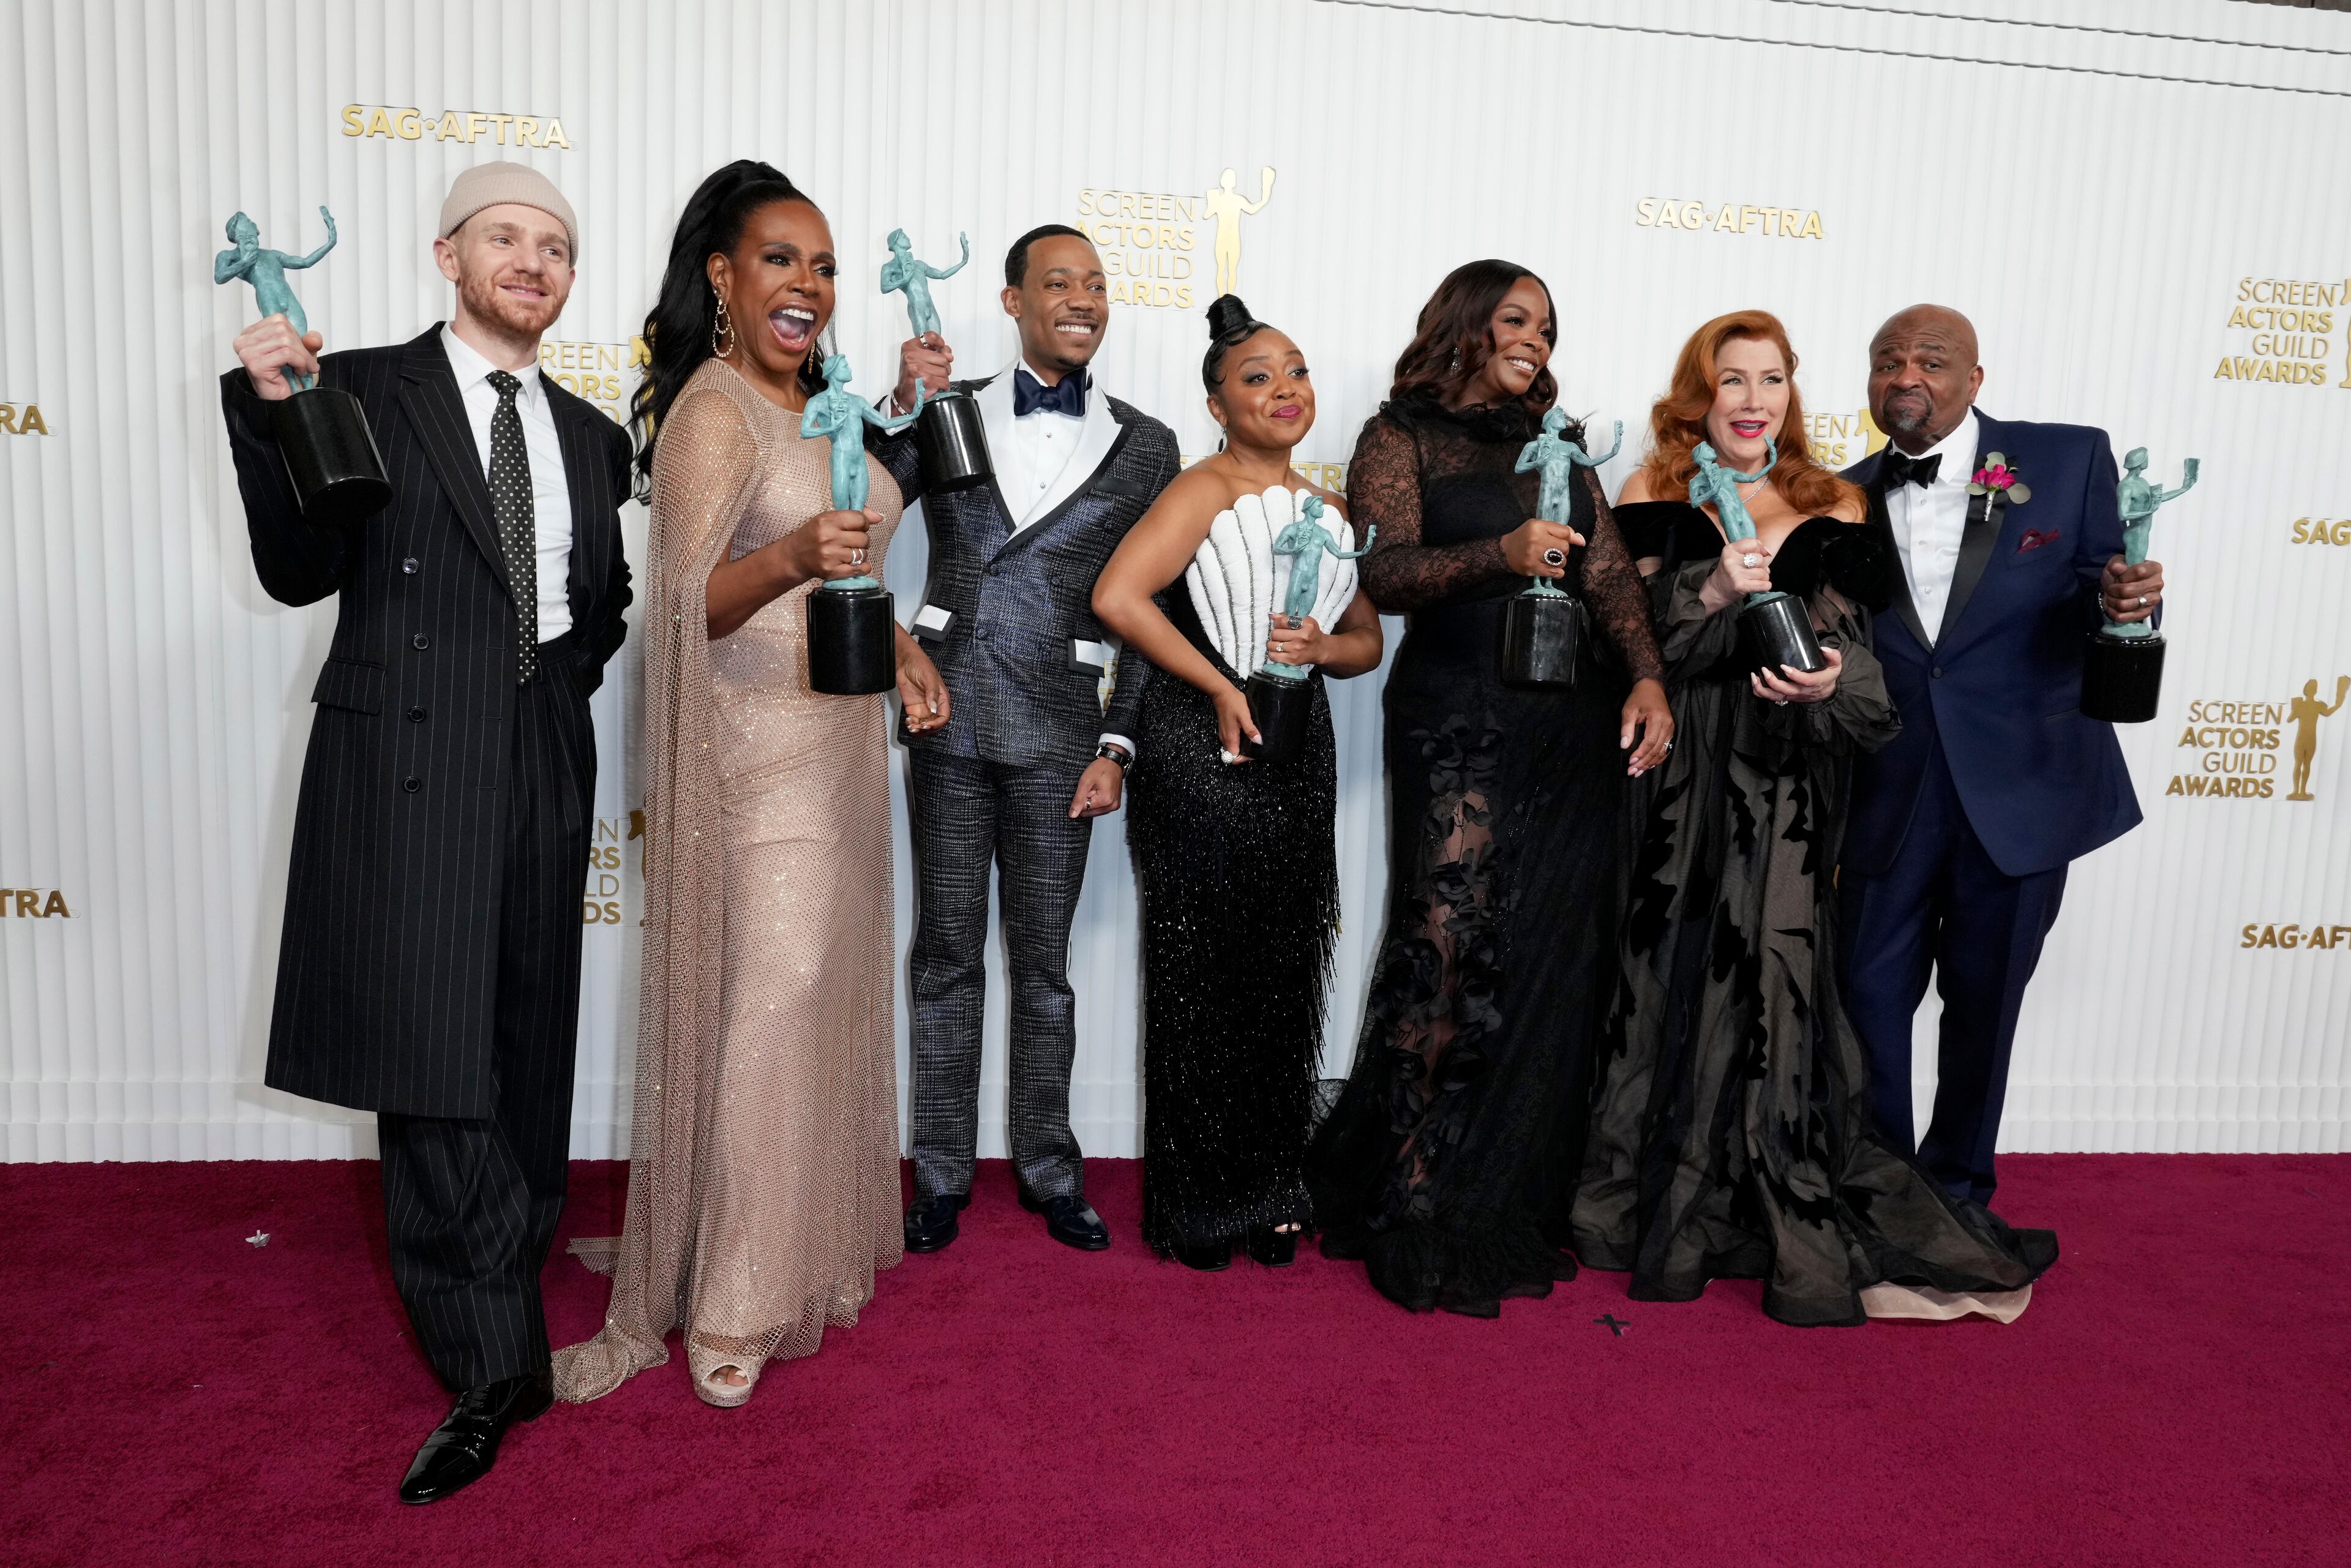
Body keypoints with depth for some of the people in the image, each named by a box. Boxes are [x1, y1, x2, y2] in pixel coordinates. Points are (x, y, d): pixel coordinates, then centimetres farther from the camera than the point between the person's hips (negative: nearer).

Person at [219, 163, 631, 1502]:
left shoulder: (592, 436, 14)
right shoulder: (362, 389, 2)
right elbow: (302, 572, -5)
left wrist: (575, 669, 5)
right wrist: (272, 412, -17)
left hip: (544, 762, 4)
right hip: (408, 761, -4)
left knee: (529, 1044, 12)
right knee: (434, 1054, -5)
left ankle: (507, 1278, 31)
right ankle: (495, 1363, 4)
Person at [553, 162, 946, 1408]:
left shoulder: (817, 405, 14)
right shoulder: (712, 413, -13)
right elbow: (690, 599, -25)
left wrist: (898, 643, 13)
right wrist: (793, 558, -42)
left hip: (839, 735, 9)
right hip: (757, 751, -9)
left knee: (831, 985, 14)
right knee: (765, 1002, -7)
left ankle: (807, 1237, 31)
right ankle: (729, 1306, 8)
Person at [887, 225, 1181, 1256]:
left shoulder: (1145, 446, 6)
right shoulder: (950, 409, 6)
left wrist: (1117, 747, -1)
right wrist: (904, 406, -16)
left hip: (1058, 727, 0)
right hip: (950, 713, 0)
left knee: (1044, 961, 9)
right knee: (946, 952, 8)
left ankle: (1048, 1169, 24)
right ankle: (942, 1174, 21)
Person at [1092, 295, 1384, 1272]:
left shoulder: (1324, 508, 15)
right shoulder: (1207, 489, -7)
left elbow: (1368, 640, 19)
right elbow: (1117, 596, -22)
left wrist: (1321, 648, -4)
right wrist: (1219, 685, -15)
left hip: (1297, 754, 7)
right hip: (1202, 754, -6)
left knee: (1282, 978, 11)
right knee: (1203, 978, 2)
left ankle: (1268, 1192, 26)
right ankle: (1198, 1208, 17)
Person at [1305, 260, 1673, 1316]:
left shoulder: (1556, 444, 20)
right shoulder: (1401, 436, 5)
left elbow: (1608, 571, 10)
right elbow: (1383, 575, -9)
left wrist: (1648, 678, -6)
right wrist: (1499, 555, -25)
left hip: (1576, 727, 5)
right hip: (1459, 725, -5)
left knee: (1553, 962, 5)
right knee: (1449, 949, -11)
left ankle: (1524, 1203, 18)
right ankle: (1418, 1216, 1)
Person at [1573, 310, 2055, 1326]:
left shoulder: (1830, 514, 10)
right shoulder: (1654, 506, 6)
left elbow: (1858, 653, 5)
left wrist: (1830, 682, -17)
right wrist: (1709, 591, -18)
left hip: (1784, 791, 1)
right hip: (1674, 783, 0)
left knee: (1775, 981, -3)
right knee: (1673, 980, 2)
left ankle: (1798, 1224, 11)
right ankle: (1665, 1212, 18)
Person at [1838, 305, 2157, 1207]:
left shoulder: (2069, 459, -1)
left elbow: (2101, 596, -1)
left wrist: (2122, 600, -24)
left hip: (2022, 790, -1)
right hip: (1890, 795, 1)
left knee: (1984, 998, 11)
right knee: (1869, 990, 5)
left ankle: (1956, 1193, 30)